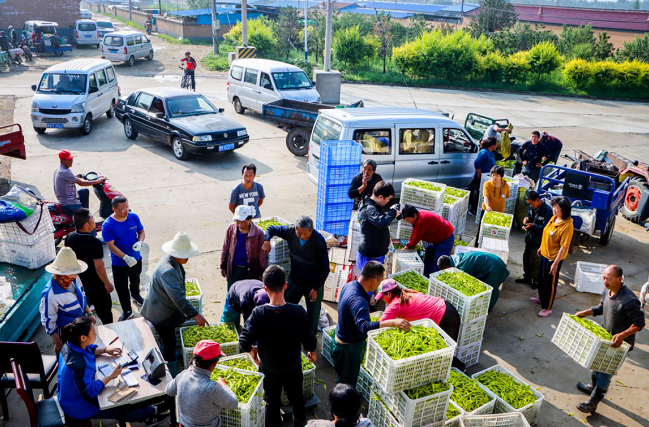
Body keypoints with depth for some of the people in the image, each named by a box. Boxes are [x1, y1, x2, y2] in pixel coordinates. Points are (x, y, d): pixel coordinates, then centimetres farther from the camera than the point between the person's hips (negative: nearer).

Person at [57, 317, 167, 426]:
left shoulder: (71, 345, -13)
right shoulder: (79, 363, -41)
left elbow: (89, 350, 10)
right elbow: (89, 391, -35)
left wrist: (105, 350, -2)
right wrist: (111, 376, -29)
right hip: (78, 408, -9)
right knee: (122, 408, 8)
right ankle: (150, 413, 33)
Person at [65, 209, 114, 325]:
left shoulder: (69, 238, -9)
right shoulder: (95, 243, -29)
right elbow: (99, 267, -24)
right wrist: (107, 284, -10)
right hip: (95, 285, -6)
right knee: (104, 311, 13)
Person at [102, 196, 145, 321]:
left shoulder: (134, 217, -11)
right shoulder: (108, 225, -24)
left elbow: (141, 231, 2)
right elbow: (110, 245, -24)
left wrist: (140, 242, -20)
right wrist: (125, 257, -34)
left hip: (136, 258, 4)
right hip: (119, 263, -4)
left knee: (135, 280, 29)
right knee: (122, 288, 8)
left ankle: (135, 295, 59)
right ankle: (127, 311, 28)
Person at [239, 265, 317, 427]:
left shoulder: (259, 313, -26)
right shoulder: (298, 311, -26)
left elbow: (244, 343, -26)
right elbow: (310, 341, -21)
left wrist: (252, 350, -3)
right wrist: (312, 352, 2)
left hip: (269, 369, 0)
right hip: (293, 368, 0)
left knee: (272, 401, 24)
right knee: (296, 399, 26)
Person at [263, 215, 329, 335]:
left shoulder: (319, 241, -25)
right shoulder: (290, 231, -17)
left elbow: (324, 268, -18)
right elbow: (271, 229, 2)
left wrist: (315, 288, -17)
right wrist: (267, 240, -19)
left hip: (313, 282, -3)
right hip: (294, 279, 4)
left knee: (313, 313, 9)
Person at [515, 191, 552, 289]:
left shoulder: (547, 210, -22)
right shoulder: (532, 207, 0)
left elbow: (546, 228, -22)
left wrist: (533, 225, -31)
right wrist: (527, 219, -5)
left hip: (538, 241, -8)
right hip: (529, 238, 8)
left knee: (535, 261, 2)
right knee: (526, 258, 19)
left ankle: (536, 281, 20)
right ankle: (527, 277, 36)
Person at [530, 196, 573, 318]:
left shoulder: (567, 226, -26)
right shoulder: (553, 218, -2)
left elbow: (563, 247, -24)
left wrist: (555, 263, -22)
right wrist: (541, 247, 21)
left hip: (554, 258, -8)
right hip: (544, 254, 8)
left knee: (550, 283, 7)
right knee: (541, 278, 24)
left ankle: (547, 308, 22)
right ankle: (541, 298, 46)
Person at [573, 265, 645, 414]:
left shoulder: (629, 300, -32)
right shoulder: (607, 291, -6)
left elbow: (639, 323, -24)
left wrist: (622, 336, -34)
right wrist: (585, 313, -1)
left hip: (620, 342, -8)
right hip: (607, 336, 8)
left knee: (606, 371, 0)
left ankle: (592, 404, 13)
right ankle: (593, 386, 49)